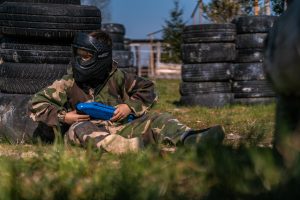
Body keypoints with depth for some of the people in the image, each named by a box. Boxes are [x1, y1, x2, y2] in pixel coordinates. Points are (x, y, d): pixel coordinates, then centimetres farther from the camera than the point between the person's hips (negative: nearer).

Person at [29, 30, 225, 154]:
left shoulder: (117, 78, 11)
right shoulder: (68, 84, 6)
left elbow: (147, 89, 19)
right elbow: (36, 104, 7)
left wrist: (130, 106, 1)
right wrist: (63, 117, -6)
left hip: (121, 128, 3)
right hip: (91, 131, -3)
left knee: (155, 119, -17)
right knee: (79, 129, -38)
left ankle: (188, 139, -50)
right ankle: (131, 147, -67)